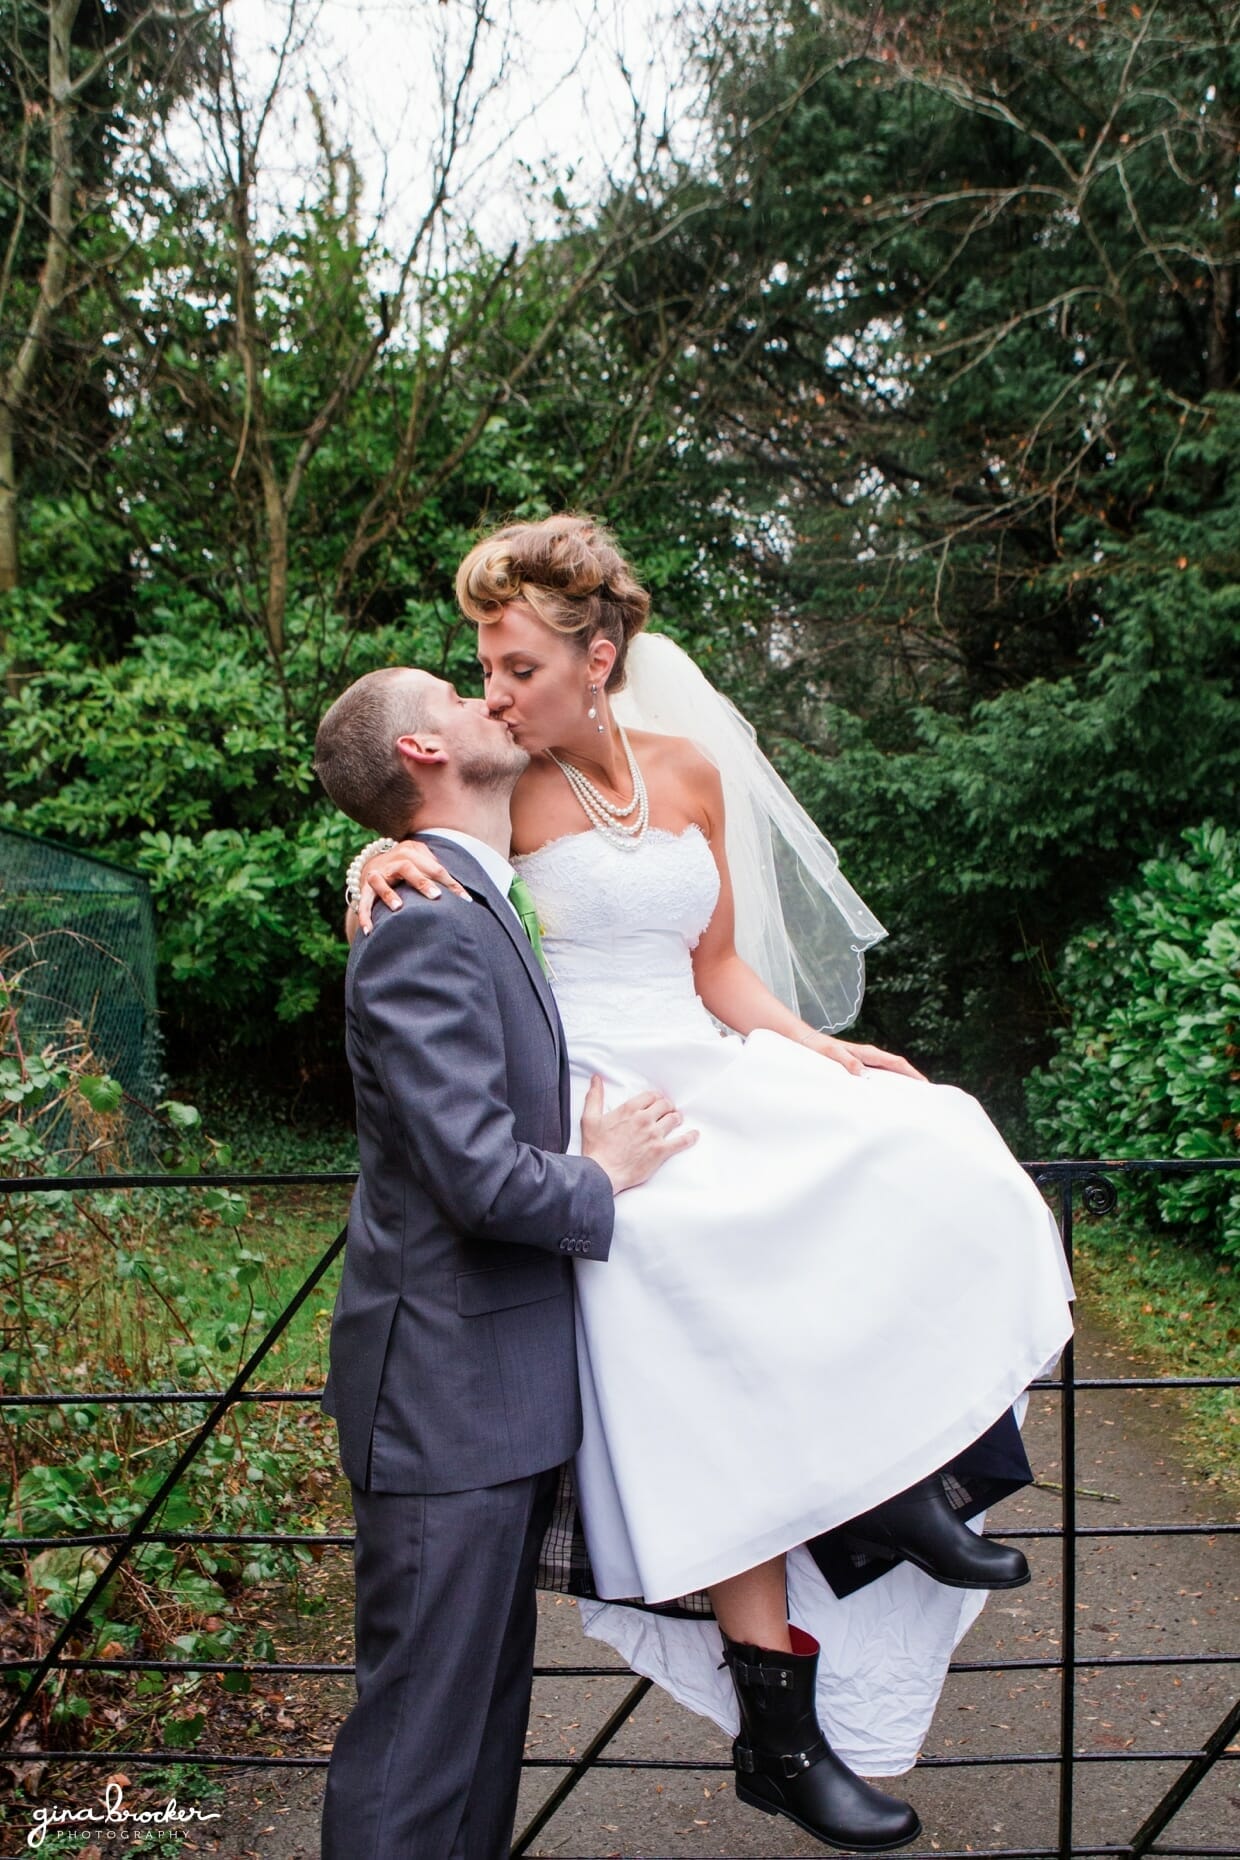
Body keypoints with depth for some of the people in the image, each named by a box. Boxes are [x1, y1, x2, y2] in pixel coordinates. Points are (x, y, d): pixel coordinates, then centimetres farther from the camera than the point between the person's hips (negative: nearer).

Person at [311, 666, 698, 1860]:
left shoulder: (479, 909, 13)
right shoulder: (427, 928, -20)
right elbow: (481, 1176, -25)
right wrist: (602, 1178, -7)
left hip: (502, 1387, 10)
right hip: (446, 1398, -10)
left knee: (488, 1705, 21)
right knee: (419, 1735, 3)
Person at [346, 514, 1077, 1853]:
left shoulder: (690, 773, 9)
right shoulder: (508, 794, -2)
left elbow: (717, 969, 13)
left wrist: (827, 1051, 0)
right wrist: (394, 855, -18)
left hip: (704, 1076, 5)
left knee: (928, 1159, -18)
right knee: (720, 1381, -21)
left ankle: (901, 1471, -3)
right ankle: (781, 1724, -9)